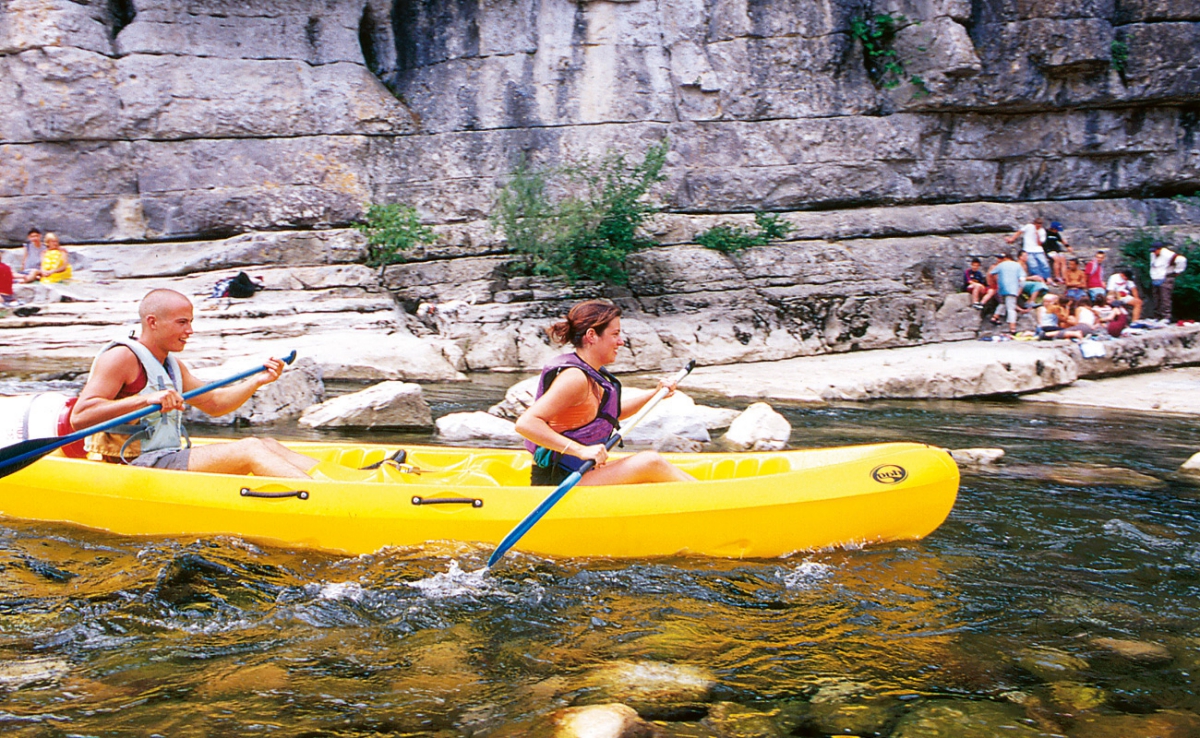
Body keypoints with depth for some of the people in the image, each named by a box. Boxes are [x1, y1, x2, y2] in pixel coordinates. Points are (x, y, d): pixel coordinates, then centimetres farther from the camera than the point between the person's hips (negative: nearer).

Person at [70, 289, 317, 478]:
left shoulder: (172, 365, 20)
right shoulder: (121, 357, -9)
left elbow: (214, 403, 26)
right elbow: (79, 417, -20)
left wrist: (256, 381, 8)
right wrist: (146, 399, -29)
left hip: (167, 460, 10)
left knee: (266, 445, -3)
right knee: (249, 449, -22)